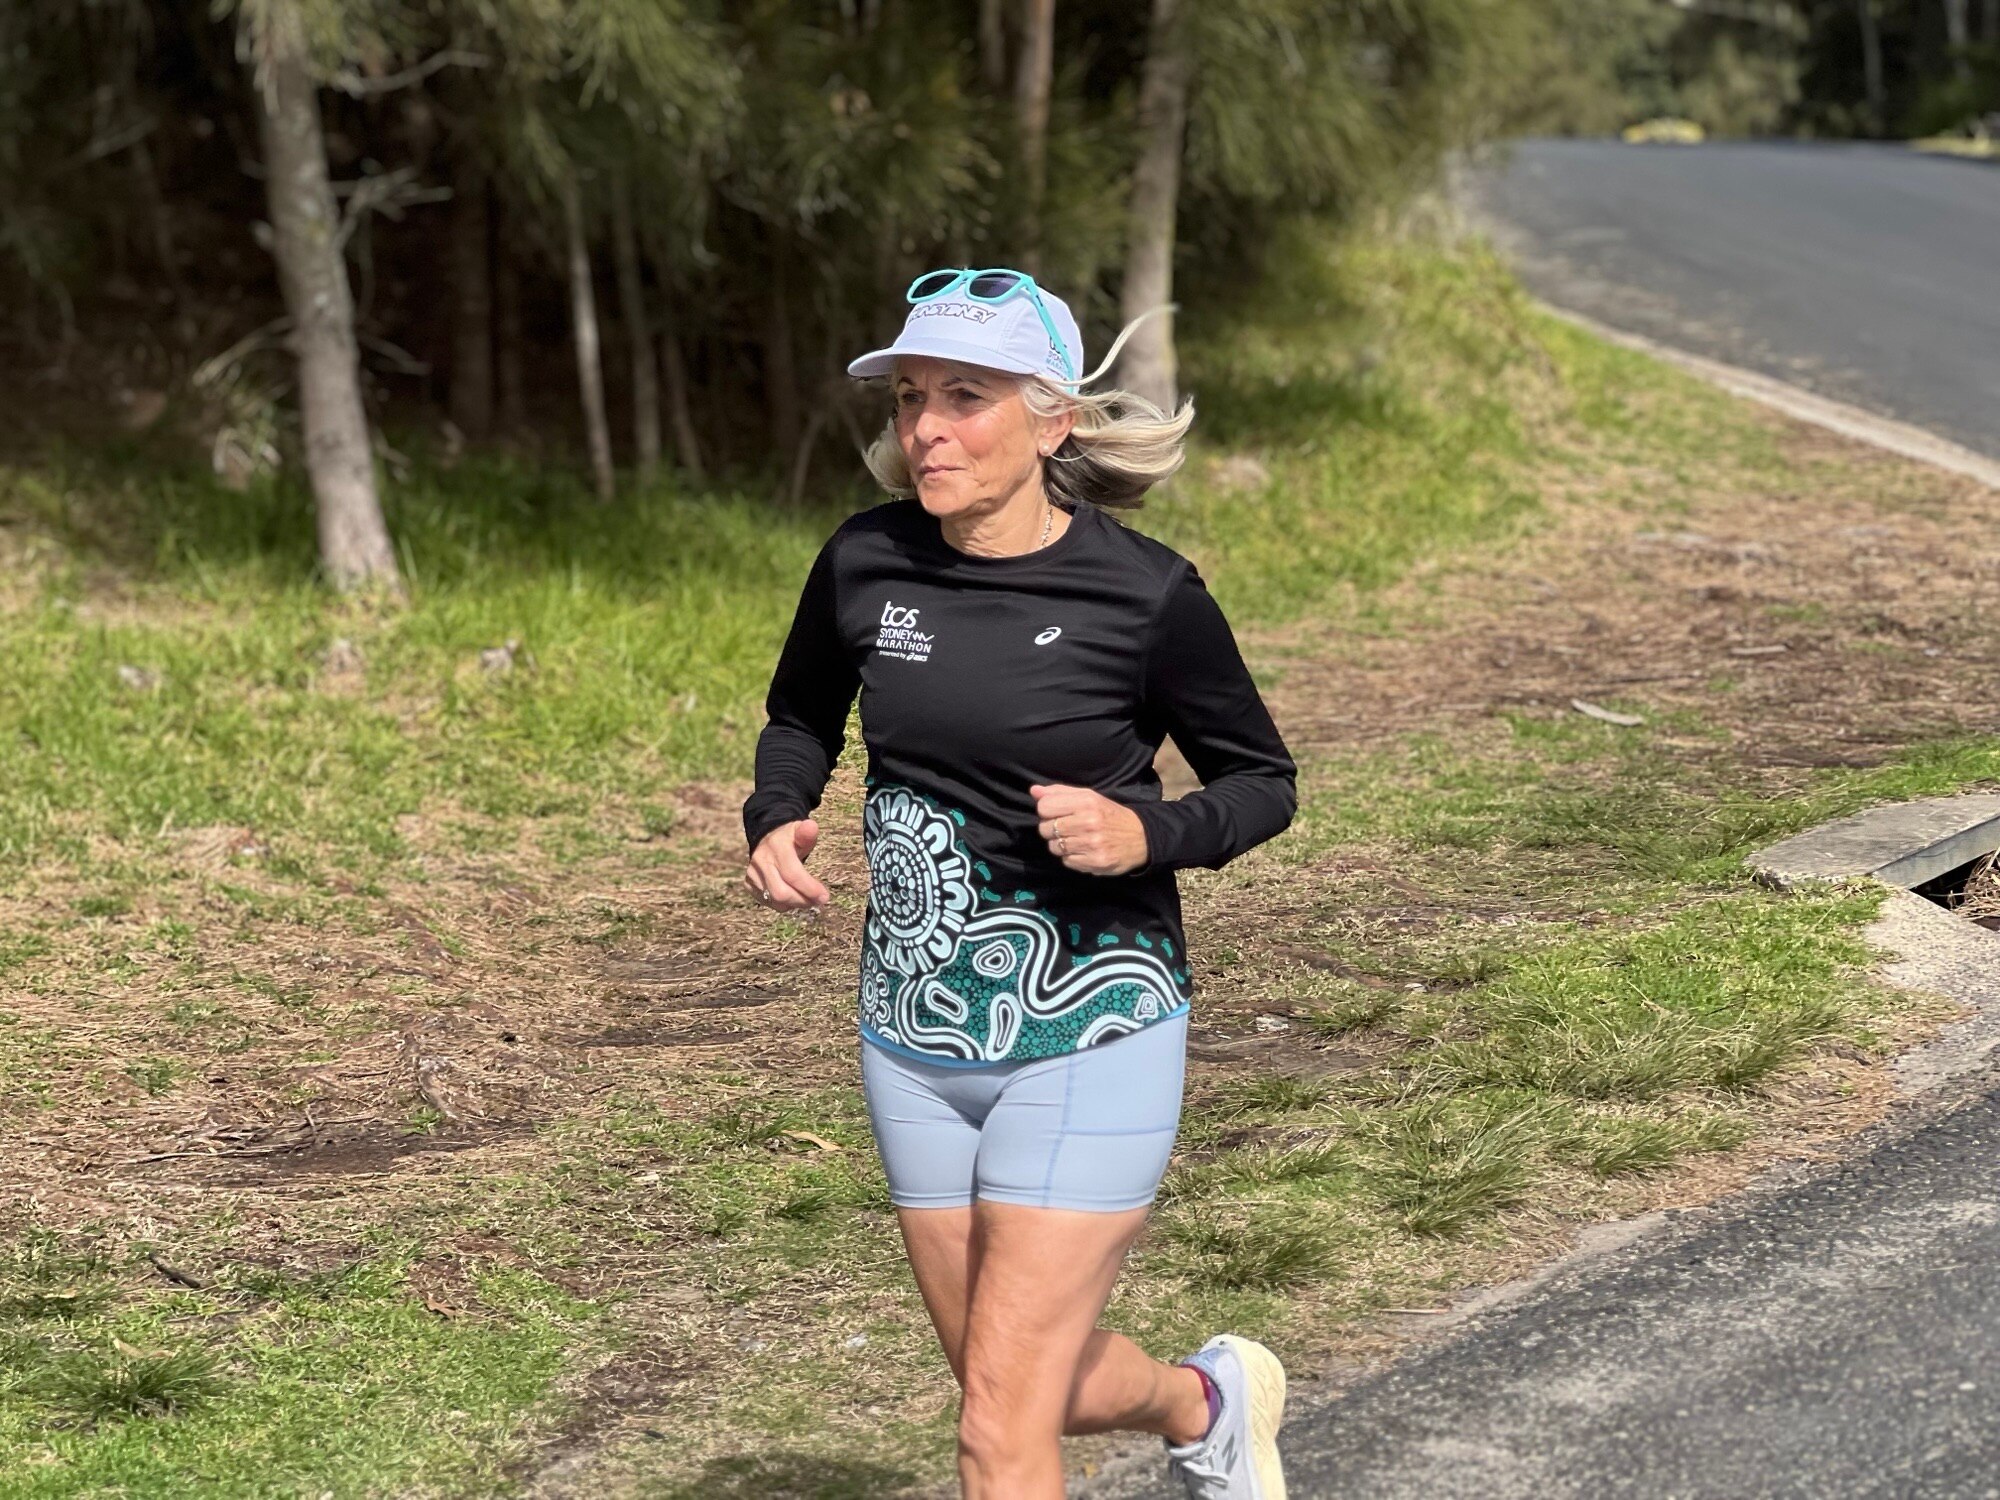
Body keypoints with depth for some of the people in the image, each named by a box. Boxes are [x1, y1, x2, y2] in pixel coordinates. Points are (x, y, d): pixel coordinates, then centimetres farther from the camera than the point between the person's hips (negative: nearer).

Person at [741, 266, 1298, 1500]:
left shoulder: (1145, 596, -14)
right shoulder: (866, 566, -3)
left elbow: (1265, 783, -2)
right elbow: (801, 719, 15)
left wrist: (1146, 836, -21)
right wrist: (777, 823, -5)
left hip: (1085, 1038, -5)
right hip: (914, 1039, 5)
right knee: (1035, 1384, 18)